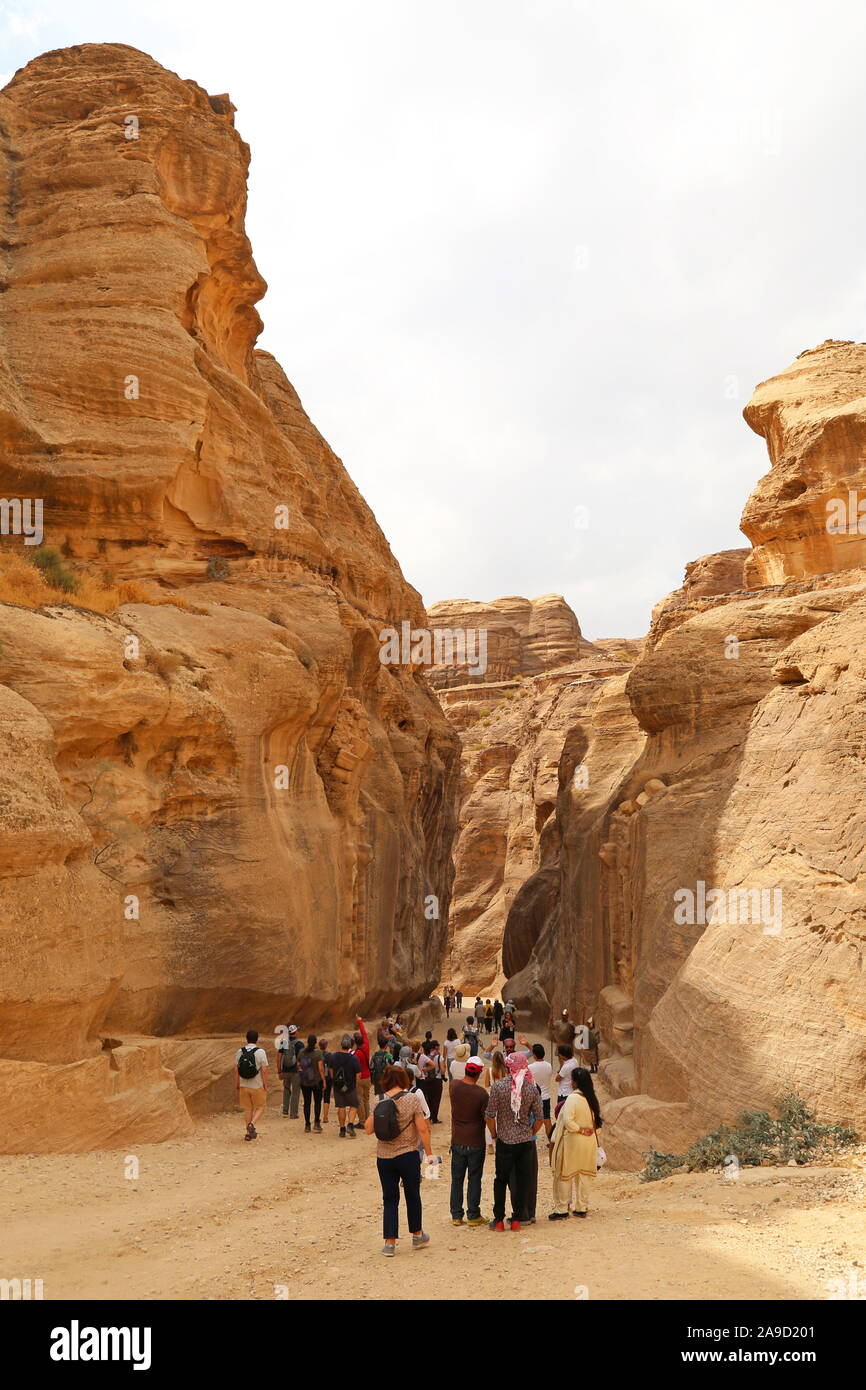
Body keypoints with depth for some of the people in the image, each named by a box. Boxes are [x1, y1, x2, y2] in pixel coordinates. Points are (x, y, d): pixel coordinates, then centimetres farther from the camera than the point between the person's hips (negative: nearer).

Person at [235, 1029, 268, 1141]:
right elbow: (264, 1070, -13)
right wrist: (265, 1085, -4)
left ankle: (250, 1132, 18)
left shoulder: (240, 1051, -1)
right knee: (260, 1108, 11)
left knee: (248, 1109, 15)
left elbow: (236, 1070, 2)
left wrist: (236, 1085, 11)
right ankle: (252, 1124, -11)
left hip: (244, 1086, 4)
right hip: (257, 1086, -4)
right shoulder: (261, 1052, -12)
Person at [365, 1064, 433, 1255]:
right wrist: (429, 1153, -2)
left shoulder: (380, 1102, -3)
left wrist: (371, 1115, 15)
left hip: (384, 1157, 2)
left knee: (389, 1199, 10)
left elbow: (369, 1128, -2)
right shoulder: (412, 1099, -10)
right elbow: (422, 1129, -11)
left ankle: (390, 1243, 5)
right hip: (408, 1155, -2)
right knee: (413, 1196, 16)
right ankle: (417, 1236, 31)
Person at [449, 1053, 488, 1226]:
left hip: (457, 1141, 3)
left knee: (457, 1179, 12)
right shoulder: (481, 1093, -17)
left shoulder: (454, 1086, -9)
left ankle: (456, 1215, 17)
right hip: (476, 1142, -3)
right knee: (474, 1179, 7)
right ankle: (473, 1216, 12)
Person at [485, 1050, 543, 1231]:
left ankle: (499, 1220, 12)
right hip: (526, 1142, 2)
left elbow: (490, 1116, -10)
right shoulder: (532, 1088, -3)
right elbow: (539, 1119, 1)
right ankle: (517, 1219, 12)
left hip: (505, 1142, -1)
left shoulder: (498, 1086, -11)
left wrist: (495, 1135, 5)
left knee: (501, 1181, 10)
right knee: (523, 1181, 9)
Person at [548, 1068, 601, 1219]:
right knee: (583, 1175, 15)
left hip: (572, 1142, -7)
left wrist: (580, 1130, -13)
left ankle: (561, 1210, 7)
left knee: (564, 1176, 4)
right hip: (589, 1144, 7)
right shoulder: (592, 1098, 4)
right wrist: (590, 1131, 9)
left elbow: (568, 1121, -26)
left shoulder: (573, 1098, -18)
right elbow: (598, 1121, 9)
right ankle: (581, 1208, 20)